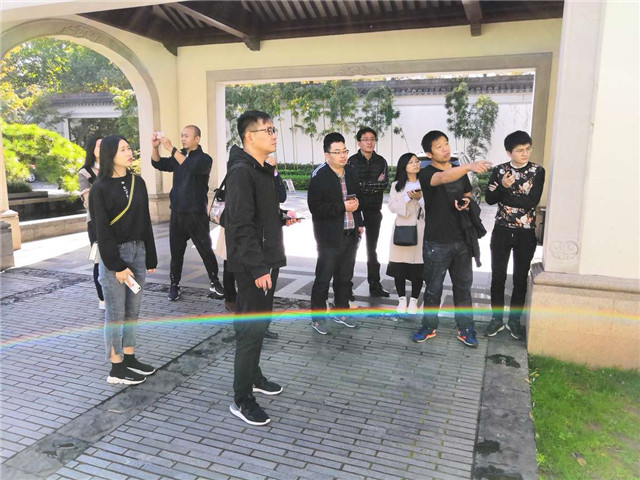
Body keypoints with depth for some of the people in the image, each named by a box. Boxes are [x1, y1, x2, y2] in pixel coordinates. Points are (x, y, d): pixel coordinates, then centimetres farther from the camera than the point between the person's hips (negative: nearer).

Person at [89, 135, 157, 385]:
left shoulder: (137, 182, 8)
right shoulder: (101, 187, -8)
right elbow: (102, 230, -11)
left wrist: (151, 257, 10)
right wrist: (117, 265, -15)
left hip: (138, 250, 6)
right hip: (115, 253, -6)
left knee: (133, 310, 13)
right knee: (116, 313, 2)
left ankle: (130, 358, 25)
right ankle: (116, 368, 13)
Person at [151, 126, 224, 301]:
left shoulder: (204, 158, -5)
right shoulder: (178, 157, 14)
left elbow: (191, 167, -24)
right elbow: (158, 163, 7)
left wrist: (171, 148, -28)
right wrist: (155, 146, -11)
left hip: (196, 213, -5)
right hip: (177, 213, 5)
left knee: (206, 249, 0)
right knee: (176, 250, 7)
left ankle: (215, 283, 9)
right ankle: (174, 285, 14)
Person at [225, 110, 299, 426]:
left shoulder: (263, 170, 14)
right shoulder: (241, 172, -18)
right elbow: (241, 225, -24)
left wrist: (283, 218, 12)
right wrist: (258, 268, -25)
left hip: (267, 261, 10)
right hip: (252, 266, -10)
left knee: (259, 323, 20)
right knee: (252, 328, -3)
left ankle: (254, 377, 37)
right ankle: (241, 400, 9)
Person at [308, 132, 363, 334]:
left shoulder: (351, 171, 8)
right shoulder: (319, 176, -14)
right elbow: (315, 206, -20)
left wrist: (358, 223, 15)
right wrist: (342, 207, -22)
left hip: (350, 234, 7)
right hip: (330, 237, -7)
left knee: (345, 277, 17)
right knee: (323, 279, 3)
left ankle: (341, 311, 33)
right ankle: (318, 316, 17)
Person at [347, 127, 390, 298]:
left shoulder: (381, 161, 5)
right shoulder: (352, 161, -3)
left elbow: (385, 184, -6)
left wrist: (362, 184, -13)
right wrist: (375, 184, -13)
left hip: (374, 211, 3)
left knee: (372, 248, 11)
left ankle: (375, 285, 17)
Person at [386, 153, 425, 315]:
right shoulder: (396, 185, 8)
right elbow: (392, 207, -2)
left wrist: (420, 198, -15)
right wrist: (407, 198, -13)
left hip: (420, 229, 0)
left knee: (418, 266, -1)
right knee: (399, 266, 2)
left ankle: (413, 301, 13)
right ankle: (402, 299, 16)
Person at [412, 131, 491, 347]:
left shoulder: (460, 171, 8)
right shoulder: (426, 173, -11)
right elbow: (443, 178, -34)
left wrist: (466, 202, -4)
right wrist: (470, 166, -50)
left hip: (461, 240, 5)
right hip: (436, 242, -5)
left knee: (463, 285, 11)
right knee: (433, 287, 8)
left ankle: (465, 328, 24)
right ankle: (429, 326, 25)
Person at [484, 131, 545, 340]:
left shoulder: (537, 171, -4)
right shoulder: (499, 170, 1)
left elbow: (532, 202, -15)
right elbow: (489, 198, -7)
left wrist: (505, 193, -15)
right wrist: (503, 186, -24)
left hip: (526, 233, -1)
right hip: (502, 231, 1)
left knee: (520, 278, 7)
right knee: (498, 276, 5)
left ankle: (514, 320, 21)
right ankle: (497, 318, 19)